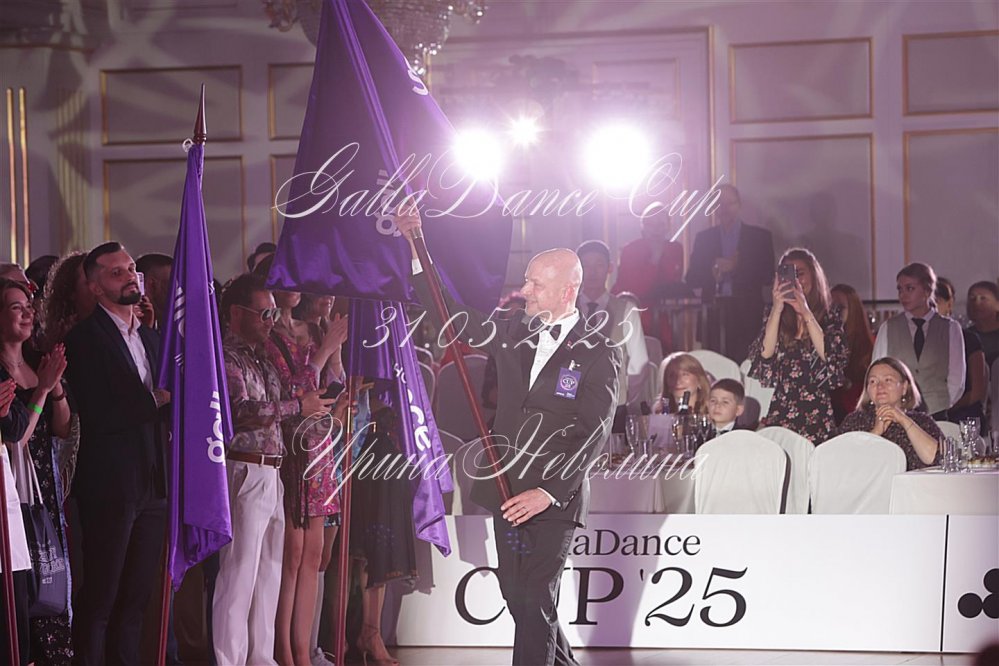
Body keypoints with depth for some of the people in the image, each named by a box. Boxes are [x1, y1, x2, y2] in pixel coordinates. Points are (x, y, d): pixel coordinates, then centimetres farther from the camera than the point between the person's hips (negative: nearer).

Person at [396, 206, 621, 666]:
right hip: (508, 492, 6)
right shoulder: (514, 334, 10)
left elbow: (592, 433, -15)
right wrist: (417, 249, 8)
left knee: (534, 603, -5)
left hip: (555, 499, -6)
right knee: (516, 596, 13)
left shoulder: (598, 354, -8)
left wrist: (548, 492, -24)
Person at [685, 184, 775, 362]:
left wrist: (737, 267, -12)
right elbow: (691, 279, 9)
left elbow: (767, 276, 1)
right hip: (713, 314, 1)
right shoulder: (703, 238, 14)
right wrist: (712, 272, -11)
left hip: (747, 315, -1)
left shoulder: (760, 236, 9)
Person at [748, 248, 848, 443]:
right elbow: (765, 353, -4)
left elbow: (829, 354, -9)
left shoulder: (830, 315, 7)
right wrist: (777, 308, -10)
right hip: (780, 411, 1)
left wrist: (805, 311, -12)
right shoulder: (776, 315, 11)